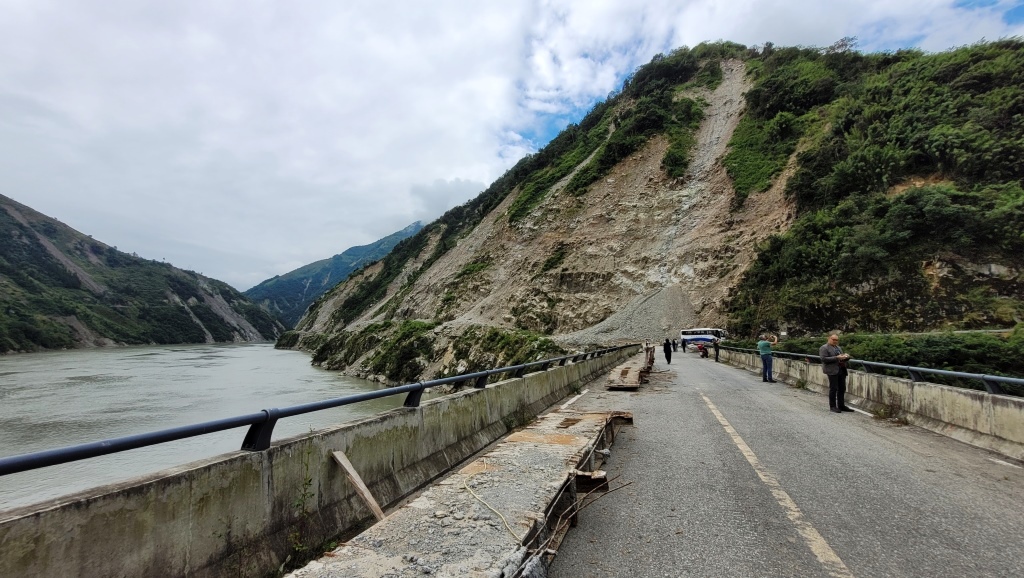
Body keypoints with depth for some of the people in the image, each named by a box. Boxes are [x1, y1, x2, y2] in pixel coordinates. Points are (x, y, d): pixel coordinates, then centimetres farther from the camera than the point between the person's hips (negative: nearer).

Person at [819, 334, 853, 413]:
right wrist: (837, 358, -20)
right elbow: (824, 359, -14)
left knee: (842, 389, 8)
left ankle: (841, 405, 17)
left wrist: (846, 356, 1)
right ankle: (832, 407, 2)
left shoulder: (839, 348, 21)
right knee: (833, 389, -4)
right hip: (832, 371, -7)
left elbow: (844, 358, 25)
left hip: (841, 370, 8)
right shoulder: (824, 348, -4)